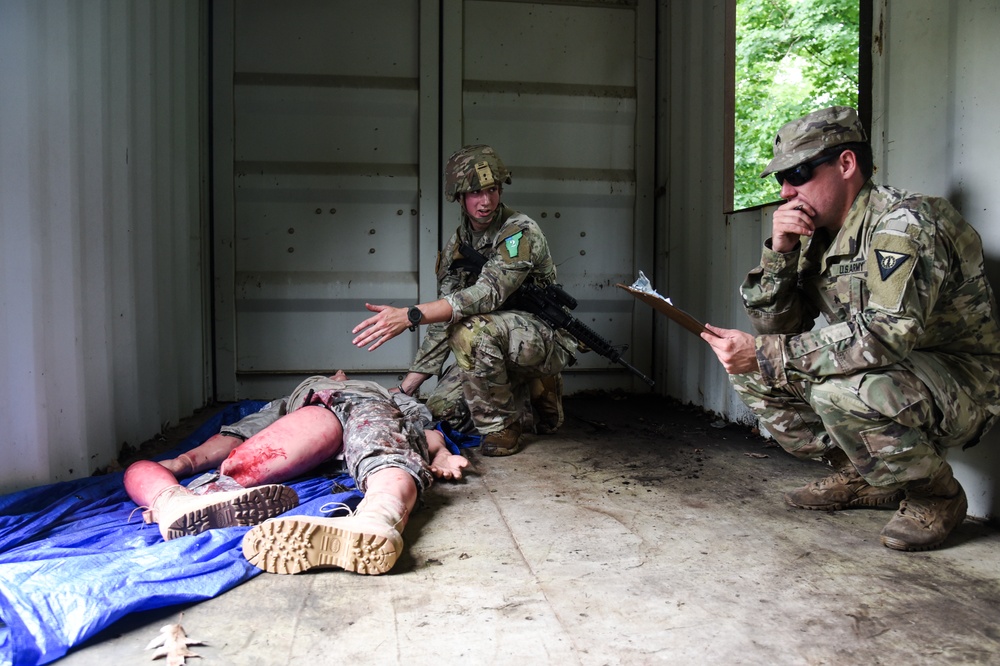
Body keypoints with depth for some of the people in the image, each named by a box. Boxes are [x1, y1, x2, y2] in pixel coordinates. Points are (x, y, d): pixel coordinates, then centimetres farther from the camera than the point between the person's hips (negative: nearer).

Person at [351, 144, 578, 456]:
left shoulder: (521, 231, -17)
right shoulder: (457, 245, 5)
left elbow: (489, 293, -32)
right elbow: (442, 320, 7)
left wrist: (409, 315, -40)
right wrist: (407, 386, 3)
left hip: (546, 340, -7)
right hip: (499, 346, 7)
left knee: (470, 329, -33)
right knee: (441, 408, -6)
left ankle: (502, 427, -12)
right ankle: (535, 397, 12)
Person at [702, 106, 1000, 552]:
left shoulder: (903, 223, -22)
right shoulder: (816, 235, 3)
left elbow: (886, 334, -36)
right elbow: (773, 327, 0)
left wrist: (763, 354, -34)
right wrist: (779, 253, -16)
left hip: (964, 386, -8)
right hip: (883, 377, 8)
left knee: (839, 390, -36)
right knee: (752, 374, -1)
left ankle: (936, 497, -6)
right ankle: (861, 478, 11)